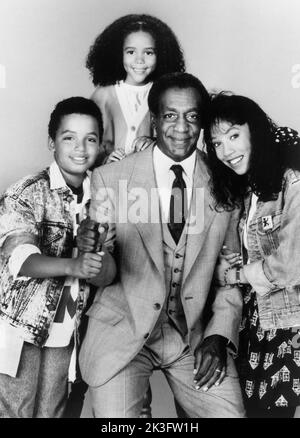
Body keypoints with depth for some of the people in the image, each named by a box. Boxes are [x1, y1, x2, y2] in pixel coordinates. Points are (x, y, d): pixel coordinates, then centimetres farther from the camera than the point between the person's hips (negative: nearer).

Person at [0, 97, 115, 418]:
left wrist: (100, 260, -19)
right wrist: (73, 266, -41)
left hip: (63, 334, 5)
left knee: (52, 412, 12)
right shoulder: (27, 194, -11)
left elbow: (106, 273, 3)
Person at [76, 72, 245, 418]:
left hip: (195, 335, 2)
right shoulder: (109, 178, -4)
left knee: (230, 412, -10)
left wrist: (220, 333, -5)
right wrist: (92, 247, -24)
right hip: (122, 332, -1)